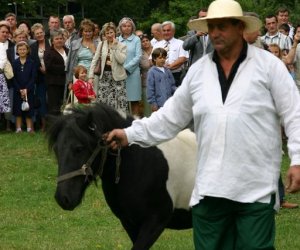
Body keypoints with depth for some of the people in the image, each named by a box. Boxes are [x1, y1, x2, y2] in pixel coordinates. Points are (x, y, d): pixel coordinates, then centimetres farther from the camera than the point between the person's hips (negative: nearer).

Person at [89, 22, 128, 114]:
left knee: (120, 102, -7)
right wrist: (91, 76, 0)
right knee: (102, 101, -1)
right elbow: (95, 60, 7)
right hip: (104, 76, 2)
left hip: (117, 77, -2)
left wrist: (114, 47, -13)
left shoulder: (122, 46, 1)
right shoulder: (101, 45, 8)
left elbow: (121, 60, -14)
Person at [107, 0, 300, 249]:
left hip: (257, 188, -4)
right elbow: (170, 117, 15)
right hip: (210, 188, 4)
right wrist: (130, 134, 7)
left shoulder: (268, 64, -2)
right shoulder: (198, 70, 10)